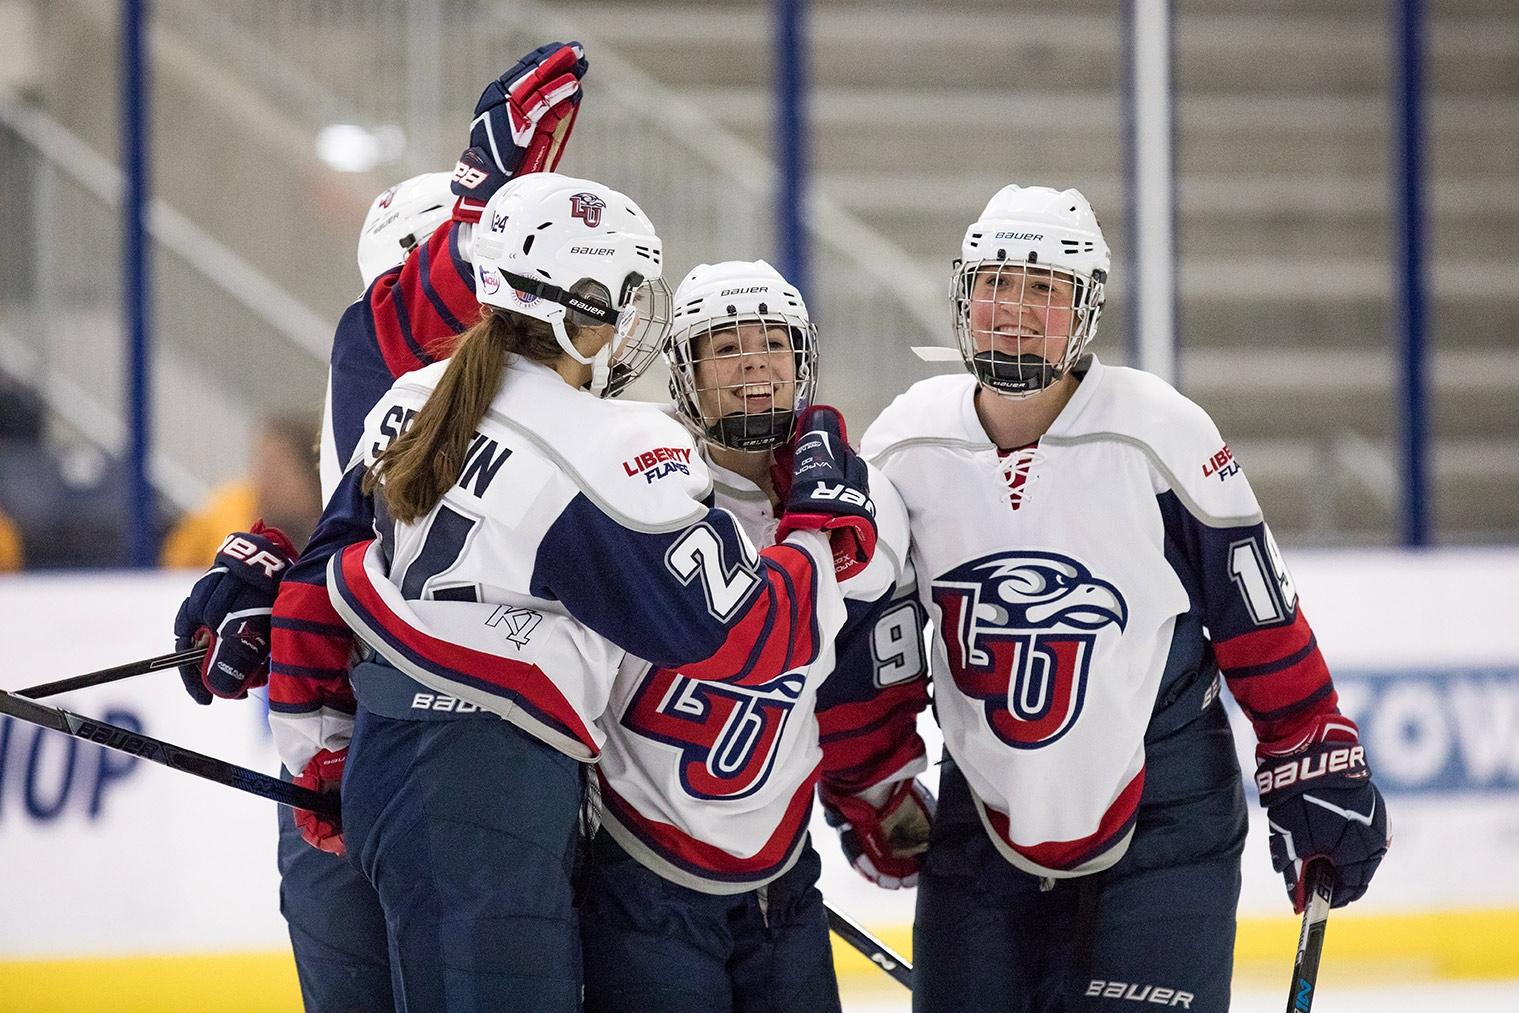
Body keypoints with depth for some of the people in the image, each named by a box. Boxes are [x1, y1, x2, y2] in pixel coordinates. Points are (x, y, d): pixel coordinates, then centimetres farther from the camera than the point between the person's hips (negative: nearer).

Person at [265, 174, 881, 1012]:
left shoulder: (416, 405, 9)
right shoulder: (610, 456, -15)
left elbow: (320, 586, 16)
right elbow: (742, 640, -10)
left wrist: (322, 754, 23)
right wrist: (828, 525, 5)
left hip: (384, 762, 9)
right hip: (484, 809, -9)